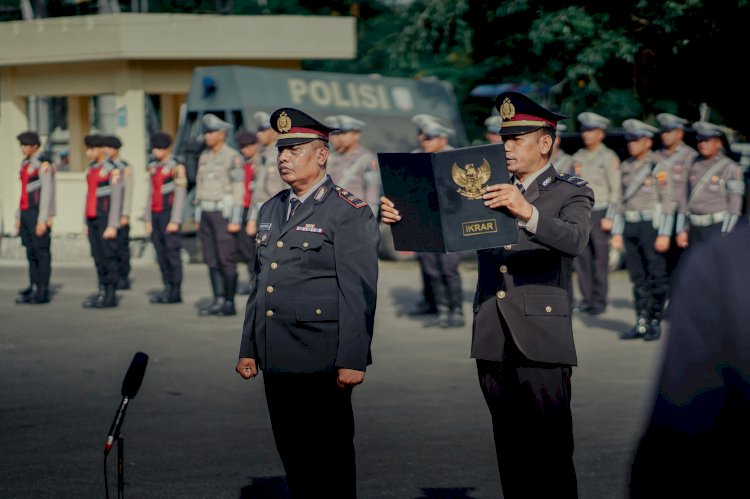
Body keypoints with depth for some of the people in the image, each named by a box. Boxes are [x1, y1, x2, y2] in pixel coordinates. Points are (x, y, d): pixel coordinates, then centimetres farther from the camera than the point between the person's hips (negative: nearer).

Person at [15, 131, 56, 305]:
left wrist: (43, 220, -21)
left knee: (41, 252, -5)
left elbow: (47, 192, -18)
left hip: (39, 214, -9)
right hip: (26, 212, 9)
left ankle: (43, 292, -2)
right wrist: (19, 216, 19)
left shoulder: (44, 163, -14)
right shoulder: (26, 163, 15)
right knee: (31, 252, 10)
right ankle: (34, 289, 15)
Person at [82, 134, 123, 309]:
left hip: (105, 220, -8)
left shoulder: (112, 170, -10)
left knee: (108, 256, -5)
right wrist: (86, 222, 18)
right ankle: (102, 292, 13)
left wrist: (112, 226, -18)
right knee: (97, 257, 8)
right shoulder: (90, 169, 14)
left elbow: (116, 199, -13)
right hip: (92, 219, 8)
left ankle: (110, 296, -2)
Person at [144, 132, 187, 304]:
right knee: (161, 254, 7)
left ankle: (176, 292, -2)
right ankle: (168, 289, 12)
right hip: (155, 215, 7)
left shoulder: (176, 167, -8)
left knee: (172, 253, -6)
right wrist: (148, 219, 12)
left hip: (169, 215, -7)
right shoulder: (153, 167, 13)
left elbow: (180, 195, -12)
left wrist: (175, 221, -16)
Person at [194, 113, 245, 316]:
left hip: (224, 212, -7)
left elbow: (239, 190, -12)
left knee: (227, 260, -6)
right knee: (212, 260, 6)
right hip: (207, 213, 7)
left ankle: (230, 303, -1)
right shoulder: (204, 157, 13)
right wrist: (198, 217, 14)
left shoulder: (232, 157, -9)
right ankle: (218, 301, 11)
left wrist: (235, 220, -17)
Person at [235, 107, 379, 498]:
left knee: (330, 463, -1)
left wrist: (353, 360, -16)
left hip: (321, 363, -7)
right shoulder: (271, 210, 16)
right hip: (276, 360, 7)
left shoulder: (349, 213, -7)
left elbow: (359, 293, -12)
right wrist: (248, 349, 16)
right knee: (292, 456, 11)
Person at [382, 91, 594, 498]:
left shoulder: (571, 193, 0)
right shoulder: (489, 192, 16)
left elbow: (574, 240, -21)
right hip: (492, 342, 5)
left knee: (550, 456, -6)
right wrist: (404, 218, -15)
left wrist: (527, 212, -39)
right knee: (510, 453, 11)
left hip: (540, 342, -5)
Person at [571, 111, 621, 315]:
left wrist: (609, 217, -11)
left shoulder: (608, 157, -2)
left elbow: (615, 189, -6)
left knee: (600, 258, -3)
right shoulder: (578, 157, 14)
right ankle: (586, 299, 8)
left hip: (599, 212, -5)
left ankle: (599, 301, 2)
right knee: (581, 258, 2)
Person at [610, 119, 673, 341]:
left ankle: (655, 323, 6)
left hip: (651, 224, -6)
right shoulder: (625, 167, 12)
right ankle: (641, 323, 11)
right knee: (638, 278, 7)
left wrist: (664, 234, -14)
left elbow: (667, 202, -9)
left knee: (656, 276, 0)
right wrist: (617, 231, 11)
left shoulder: (657, 167, -6)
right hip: (630, 226, 6)